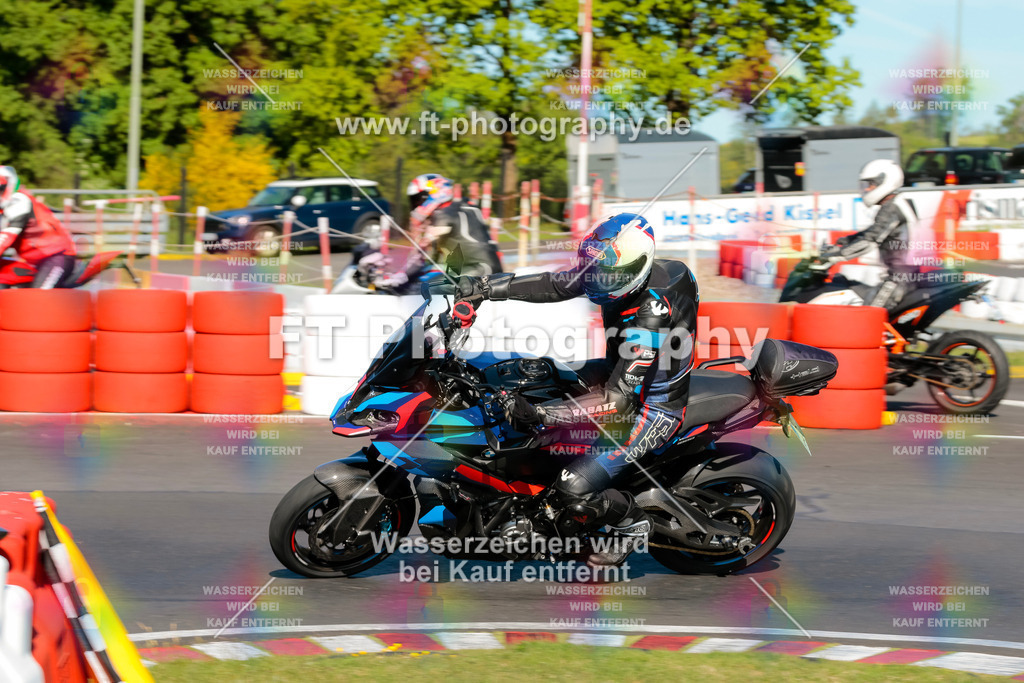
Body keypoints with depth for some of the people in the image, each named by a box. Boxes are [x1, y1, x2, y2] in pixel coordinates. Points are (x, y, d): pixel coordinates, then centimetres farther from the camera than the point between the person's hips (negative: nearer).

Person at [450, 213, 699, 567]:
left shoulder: (650, 320, -37)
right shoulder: (623, 273, -14)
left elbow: (617, 402, -36)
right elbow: (553, 285, -4)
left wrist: (539, 413, -41)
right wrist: (485, 287, -12)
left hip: (653, 407, -9)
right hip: (622, 375, 9)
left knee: (572, 491, -18)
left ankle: (632, 523, 10)